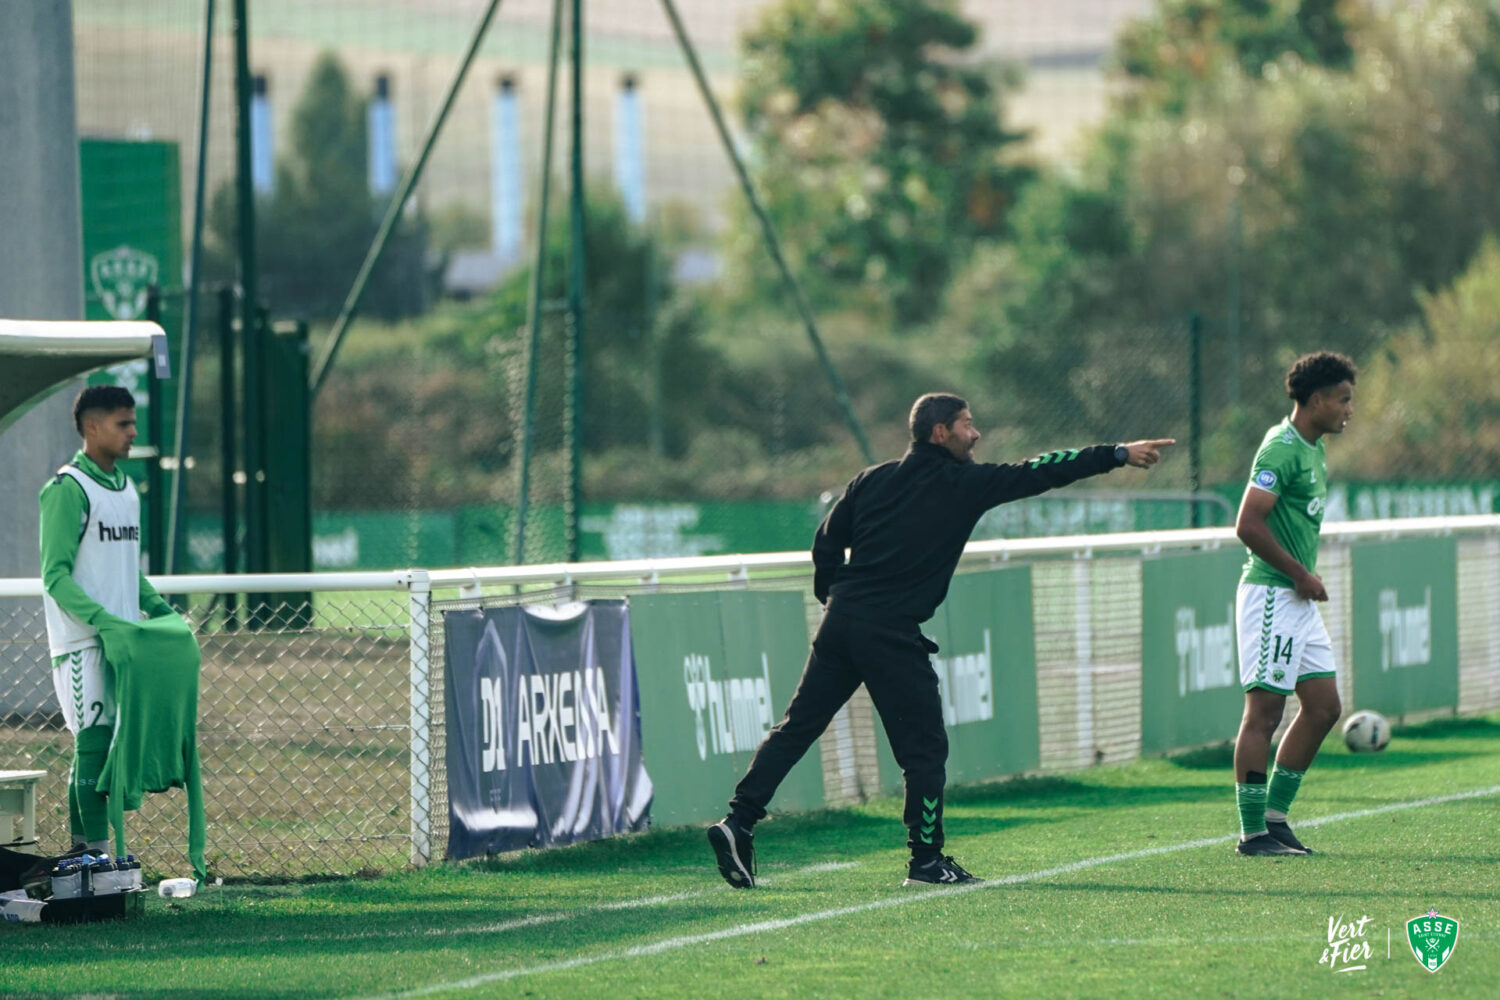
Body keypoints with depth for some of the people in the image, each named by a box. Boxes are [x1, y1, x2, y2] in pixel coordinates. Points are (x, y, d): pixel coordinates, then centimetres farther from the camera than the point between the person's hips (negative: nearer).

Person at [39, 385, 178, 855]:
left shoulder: (126, 489, 16)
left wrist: (158, 606, 11)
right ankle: (98, 856, -9)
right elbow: (55, 575, -14)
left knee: (101, 744, 8)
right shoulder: (67, 490, -10)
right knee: (94, 742, -9)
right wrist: (102, 620, -23)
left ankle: (81, 849, 14)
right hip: (82, 641, -8)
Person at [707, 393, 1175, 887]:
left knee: (797, 726, 8)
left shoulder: (872, 479, 14)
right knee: (924, 747, 3)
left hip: (840, 622, 6)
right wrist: (1119, 455, 5)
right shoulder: (962, 484, -1)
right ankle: (926, 860, 5)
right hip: (893, 634, -6)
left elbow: (826, 544, 12)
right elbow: (1039, 473, 0)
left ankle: (738, 822, 0)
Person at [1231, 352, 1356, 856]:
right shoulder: (1282, 449, -14)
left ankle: (1274, 815, 15)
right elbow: (1248, 525, -21)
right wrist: (1301, 574, -15)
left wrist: (1306, 578, 14)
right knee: (1264, 710, -7)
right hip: (1271, 593, -10)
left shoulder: (1313, 450, 16)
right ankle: (1253, 832, -5)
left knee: (1323, 706, 8)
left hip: (1300, 598, 10)